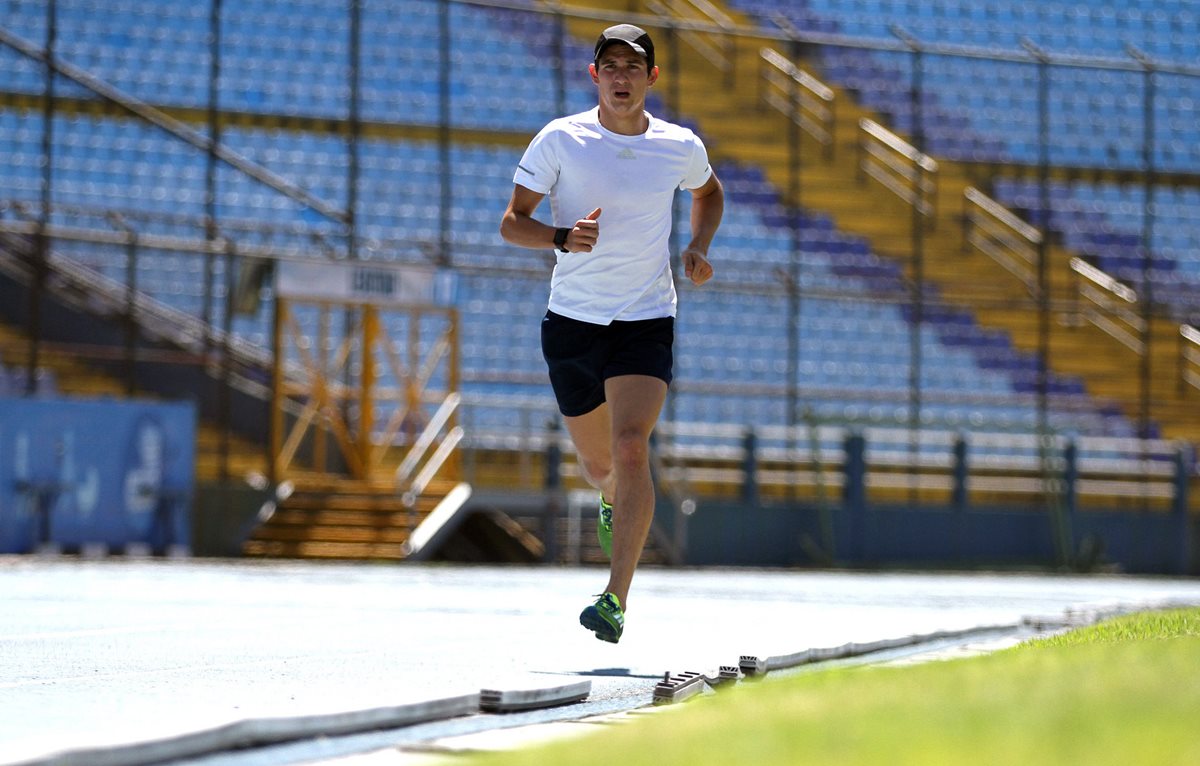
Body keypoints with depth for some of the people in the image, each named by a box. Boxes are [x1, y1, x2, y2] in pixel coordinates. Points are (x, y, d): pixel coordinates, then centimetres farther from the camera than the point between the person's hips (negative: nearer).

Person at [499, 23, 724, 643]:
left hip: (646, 322, -1)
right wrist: (562, 237, -23)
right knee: (598, 464, 12)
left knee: (631, 449, -20)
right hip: (571, 322, 1)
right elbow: (511, 223, -4)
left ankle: (616, 599, -22)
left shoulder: (680, 147, 2)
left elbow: (709, 193, 25)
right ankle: (613, 499, 51)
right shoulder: (560, 140, -4)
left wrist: (699, 248, 6)